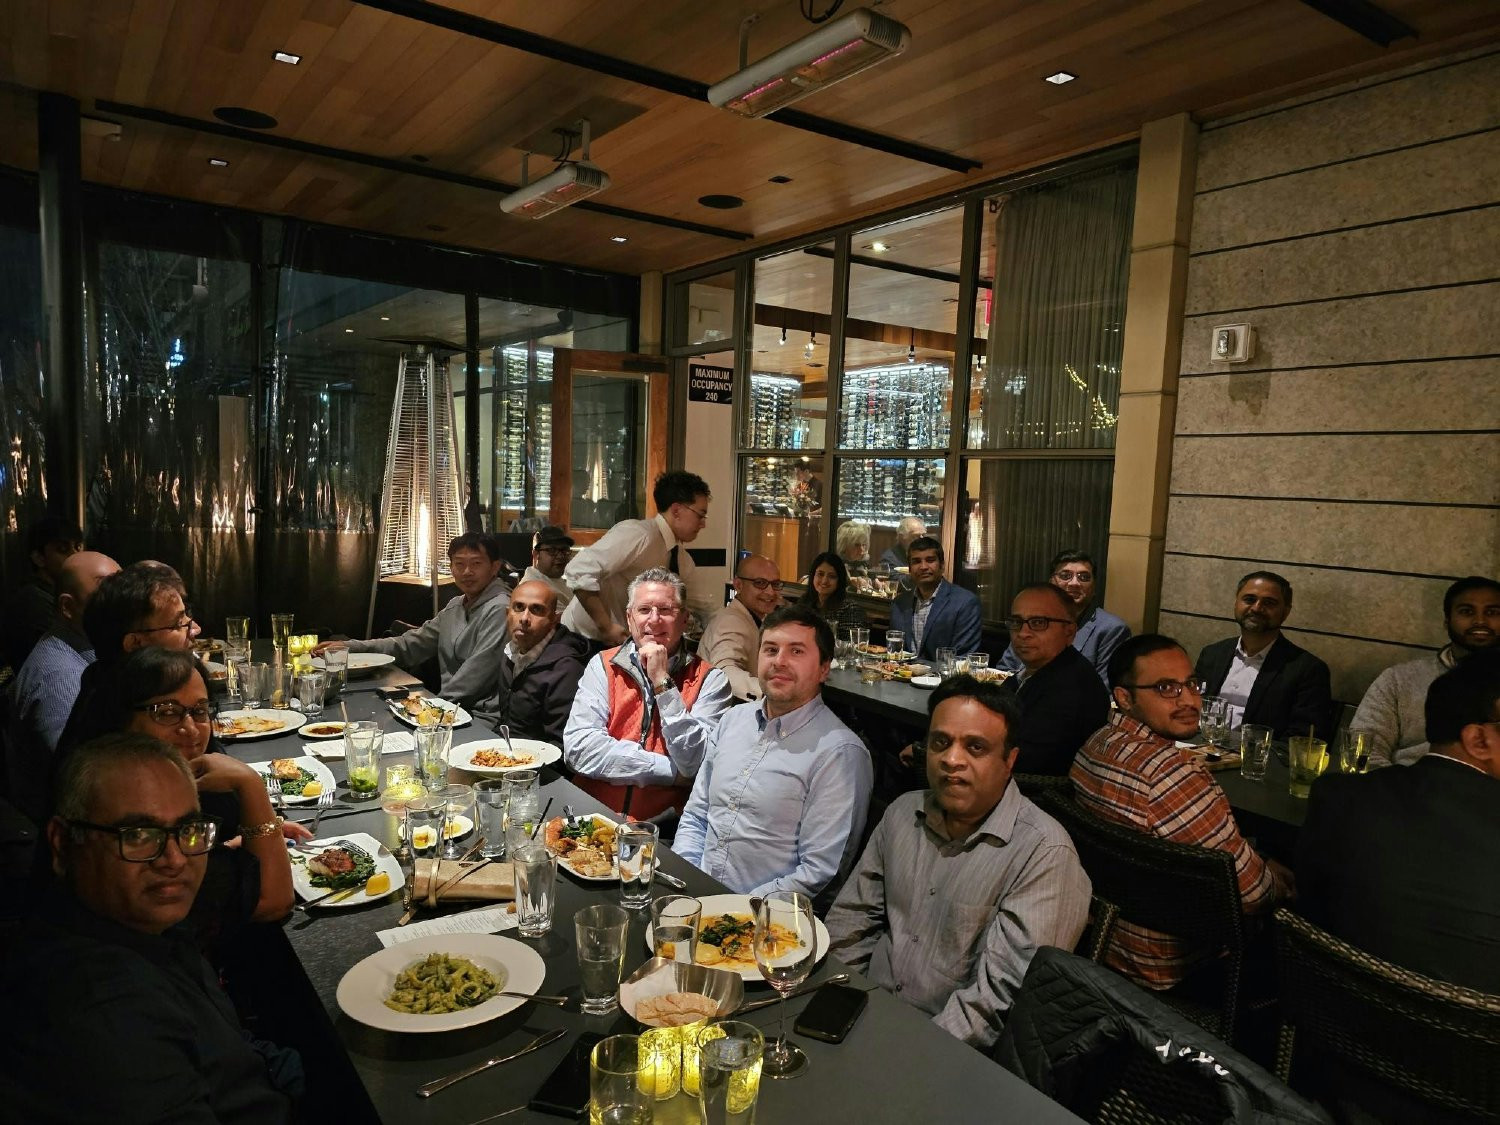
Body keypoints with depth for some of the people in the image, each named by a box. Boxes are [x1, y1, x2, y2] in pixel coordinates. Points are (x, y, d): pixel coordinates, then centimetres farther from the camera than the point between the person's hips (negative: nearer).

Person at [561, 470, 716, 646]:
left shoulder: (682, 558, 3)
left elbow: (695, 604, 13)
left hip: (628, 642, 8)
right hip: (590, 638, -7)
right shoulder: (638, 535, -22)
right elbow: (579, 572, -30)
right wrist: (606, 626, -27)